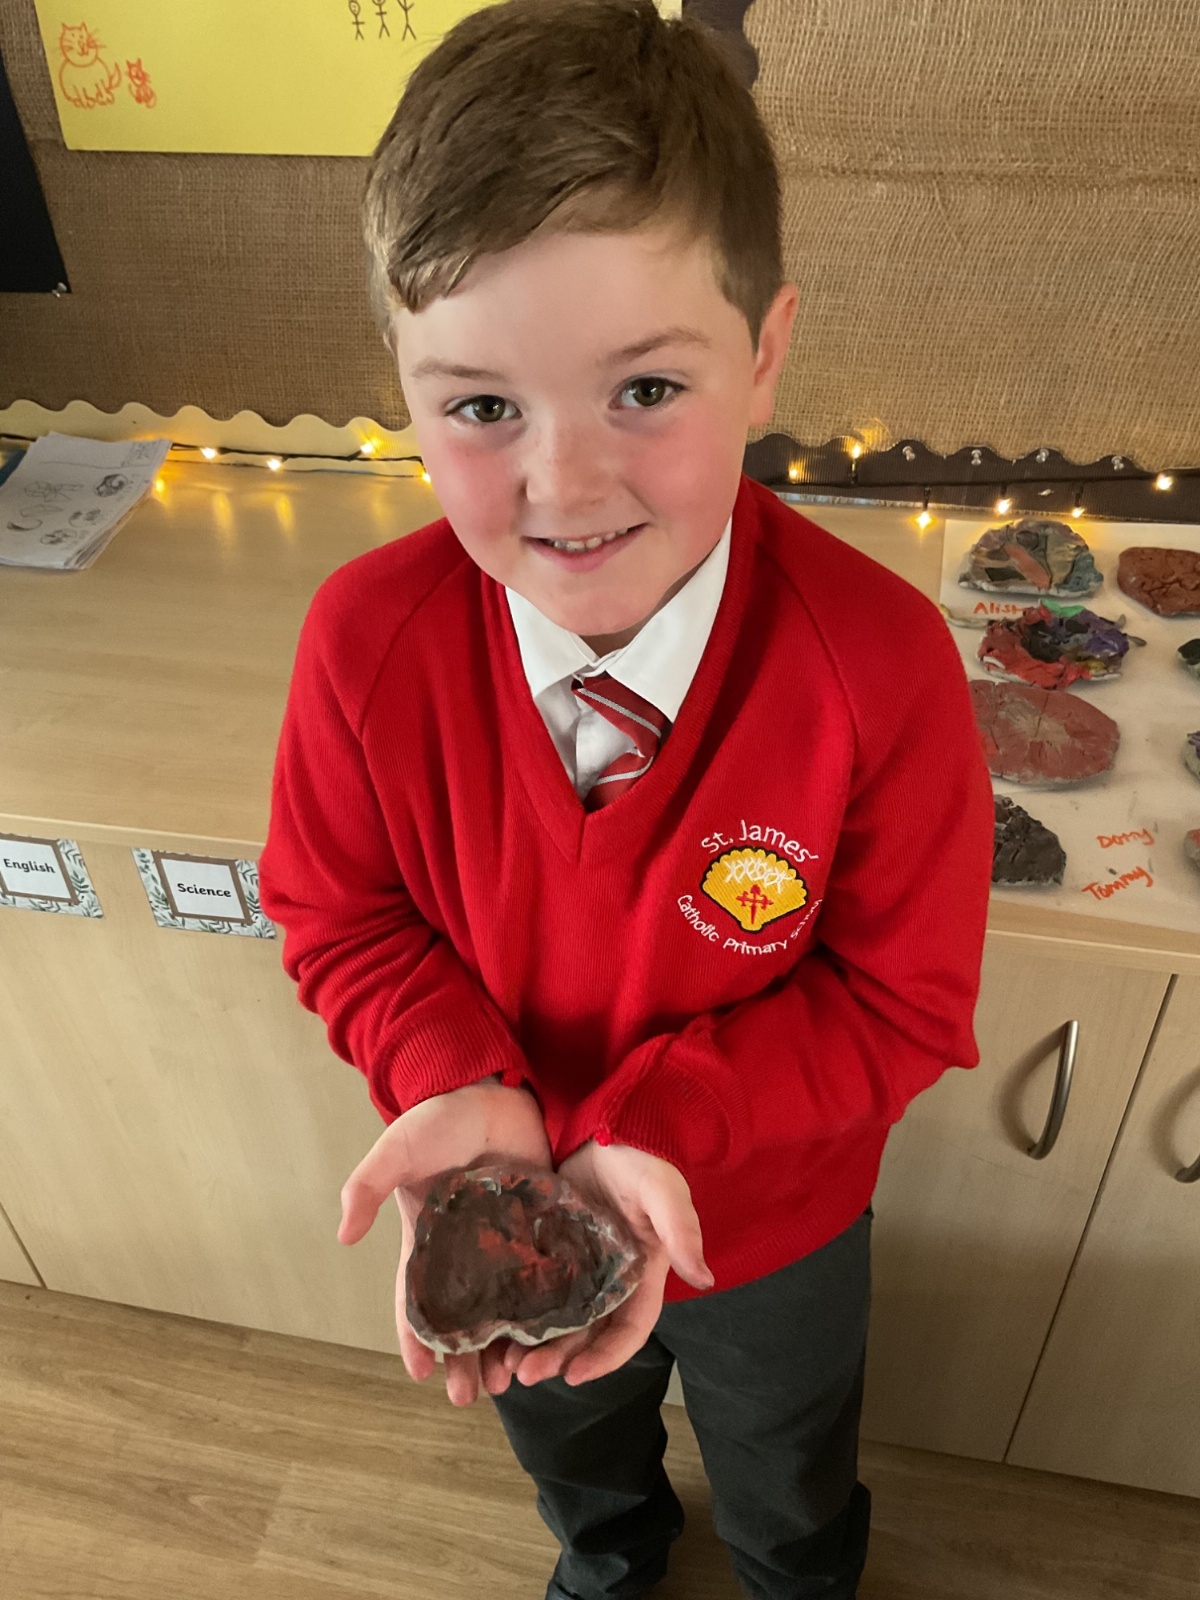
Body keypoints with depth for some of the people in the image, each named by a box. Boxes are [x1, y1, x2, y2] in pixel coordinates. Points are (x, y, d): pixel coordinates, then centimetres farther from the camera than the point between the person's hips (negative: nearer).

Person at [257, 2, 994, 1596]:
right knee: (564, 1439, 39)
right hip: (505, 1211, 2)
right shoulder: (367, 639, -29)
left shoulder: (878, 662, -34)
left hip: (770, 1223, -1)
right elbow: (338, 912, -13)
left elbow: (900, 1003, -22)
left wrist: (654, 1128, -33)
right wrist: (462, 1090, -31)